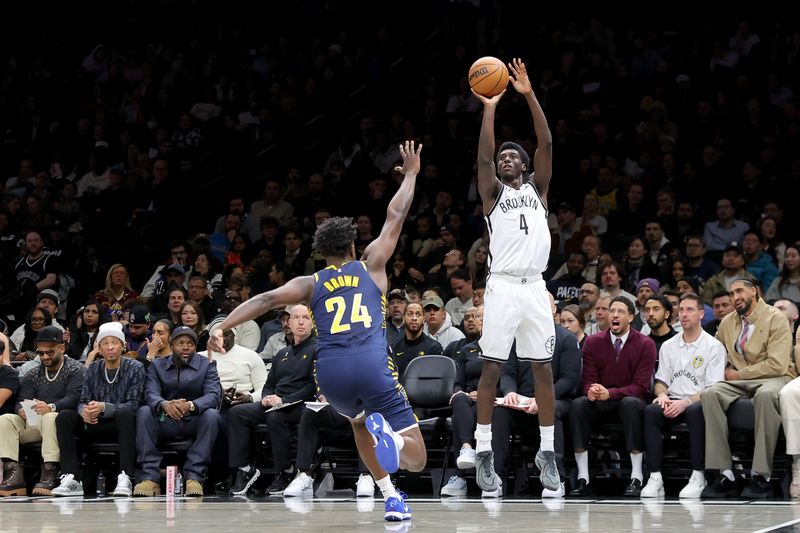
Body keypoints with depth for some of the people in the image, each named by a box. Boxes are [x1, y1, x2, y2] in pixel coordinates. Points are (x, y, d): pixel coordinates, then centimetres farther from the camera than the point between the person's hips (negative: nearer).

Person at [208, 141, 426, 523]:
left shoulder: (311, 283, 21)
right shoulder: (370, 266, 20)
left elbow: (267, 299, 5)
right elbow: (395, 216, 26)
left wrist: (221, 327, -1)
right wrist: (411, 174, 41)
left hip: (330, 370, 2)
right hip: (372, 364, -2)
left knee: (360, 420, 38)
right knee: (415, 459, 0)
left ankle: (390, 497, 24)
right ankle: (387, 434, -35)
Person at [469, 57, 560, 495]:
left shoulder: (537, 188, 15)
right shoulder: (493, 192, 10)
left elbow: (546, 145, 3)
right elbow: (483, 156, -8)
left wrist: (529, 95, -4)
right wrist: (490, 108, -10)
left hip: (535, 287, 3)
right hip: (502, 286, -3)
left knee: (542, 368, 4)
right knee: (492, 368, -4)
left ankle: (547, 452, 9)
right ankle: (483, 454, -1)